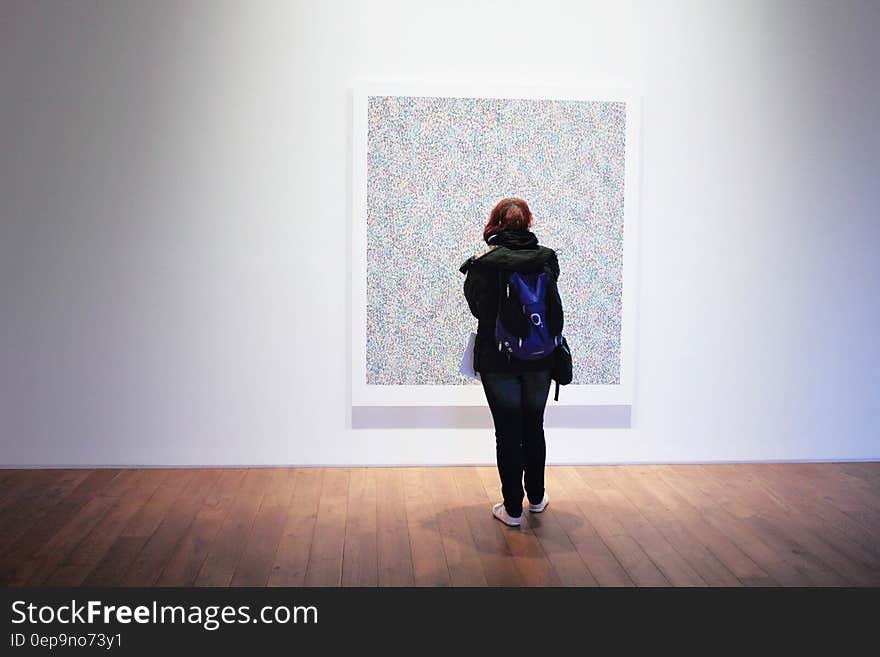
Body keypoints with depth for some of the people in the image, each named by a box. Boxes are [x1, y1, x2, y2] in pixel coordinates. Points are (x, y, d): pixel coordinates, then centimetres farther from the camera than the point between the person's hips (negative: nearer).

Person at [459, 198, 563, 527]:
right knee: (534, 428, 18)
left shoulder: (482, 264, -10)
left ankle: (512, 508, 12)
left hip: (497, 361, -2)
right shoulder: (547, 259, -4)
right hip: (538, 361, 3)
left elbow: (475, 307, 3)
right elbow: (555, 313, 1)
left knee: (507, 432, 6)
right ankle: (536, 498, 32)